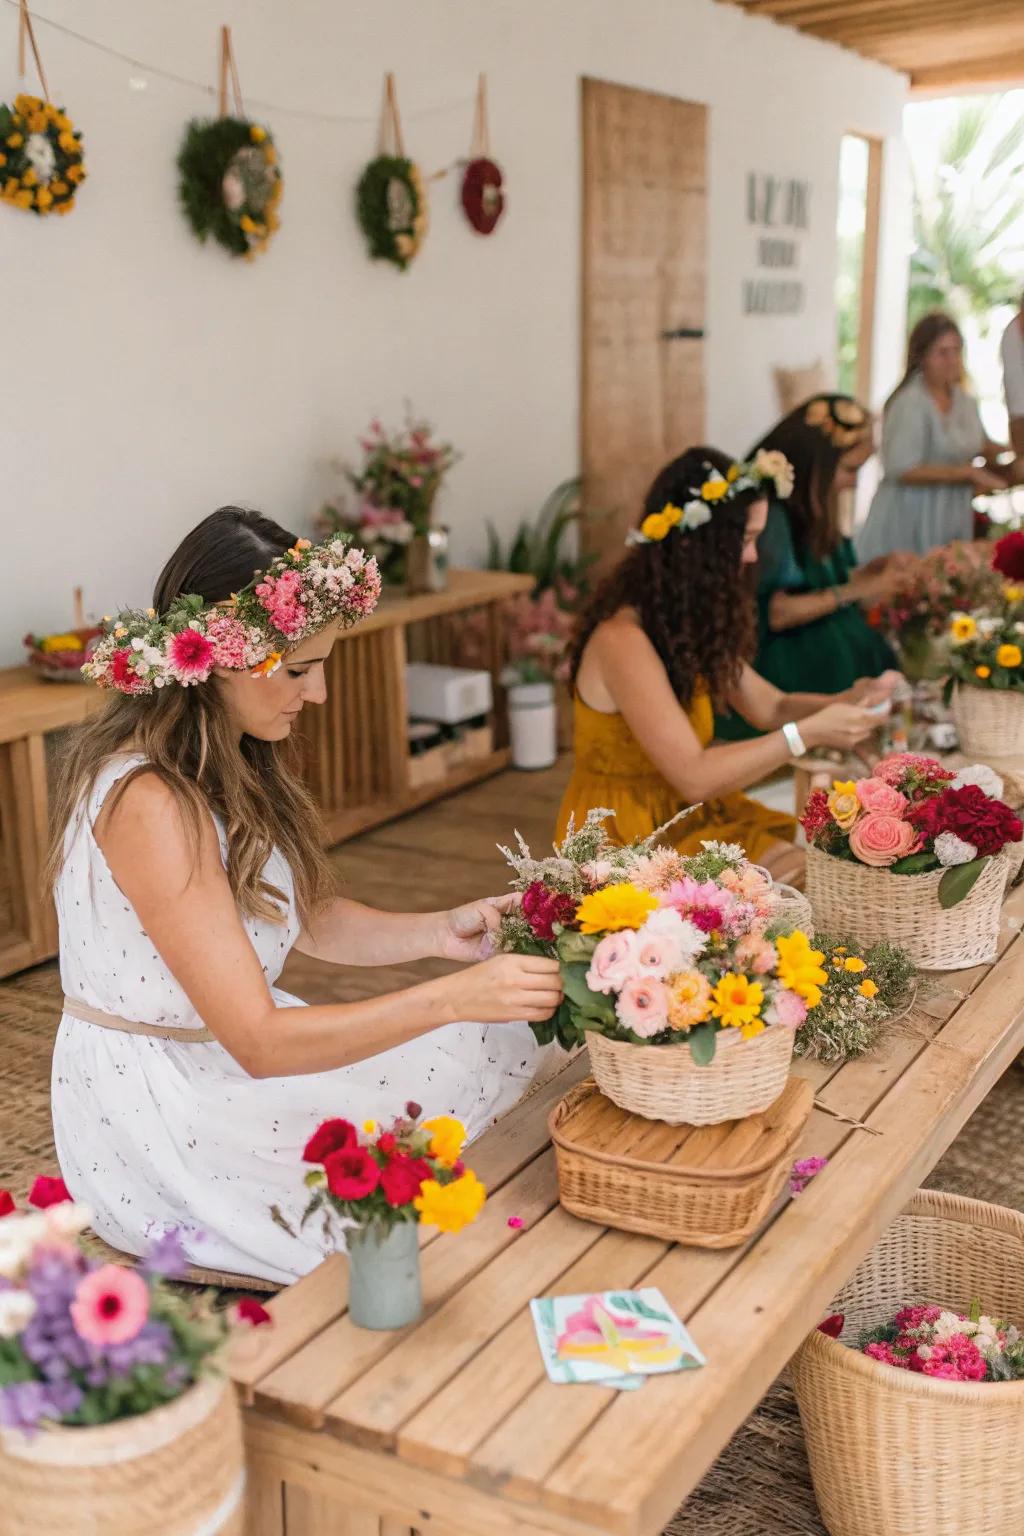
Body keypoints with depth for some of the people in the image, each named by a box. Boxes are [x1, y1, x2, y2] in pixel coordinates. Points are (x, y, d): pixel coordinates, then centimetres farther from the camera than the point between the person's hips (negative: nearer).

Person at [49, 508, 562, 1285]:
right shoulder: (149, 803, -29)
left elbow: (312, 921, 4)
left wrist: (441, 932, -13)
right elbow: (259, 1042, -30)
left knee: (499, 1049, 0)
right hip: (156, 1118, -9)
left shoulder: (239, 760, 1)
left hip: (219, 1056, 9)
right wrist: (453, 997, -33)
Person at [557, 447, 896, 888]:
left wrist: (849, 704, -5)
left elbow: (769, 707, 13)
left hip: (689, 815, 9)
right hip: (629, 840, -8)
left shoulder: (688, 620, 6)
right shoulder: (624, 638, -23)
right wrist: (809, 733, -21)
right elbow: (693, 776, -25)